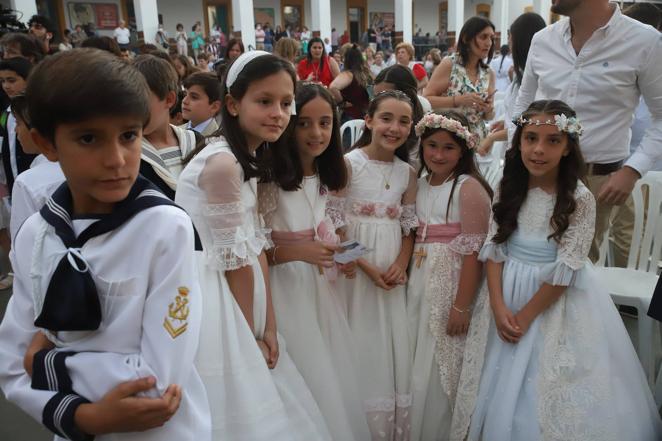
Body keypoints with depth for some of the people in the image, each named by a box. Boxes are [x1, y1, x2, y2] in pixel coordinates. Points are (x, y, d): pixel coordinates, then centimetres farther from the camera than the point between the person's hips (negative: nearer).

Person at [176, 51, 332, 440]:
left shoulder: (249, 160, 8)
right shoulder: (223, 162, -21)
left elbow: (256, 247, 5)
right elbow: (235, 260, -17)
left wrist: (268, 326, 3)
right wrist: (250, 332, -6)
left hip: (232, 293, 9)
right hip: (208, 296, -9)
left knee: (258, 406, 20)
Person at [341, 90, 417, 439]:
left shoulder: (408, 172, 7)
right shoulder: (348, 163, -8)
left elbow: (408, 227, 10)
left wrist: (401, 265, -7)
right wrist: (367, 267, -16)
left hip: (392, 273, 5)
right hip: (354, 268, -4)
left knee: (392, 347, 11)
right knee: (360, 348, 3)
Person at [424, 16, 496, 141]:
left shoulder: (489, 74, 8)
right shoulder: (449, 65, -4)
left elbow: (488, 117, 14)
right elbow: (426, 100, -10)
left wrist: (489, 109, -7)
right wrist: (459, 100, -19)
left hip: (477, 139, 4)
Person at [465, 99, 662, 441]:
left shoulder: (579, 199, -15)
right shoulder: (508, 190, -2)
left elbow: (565, 270, -16)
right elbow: (494, 250, -3)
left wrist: (525, 316, -14)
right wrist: (498, 307, -13)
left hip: (558, 301, -3)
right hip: (508, 292, 4)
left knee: (548, 387, 5)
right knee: (505, 388, 13)